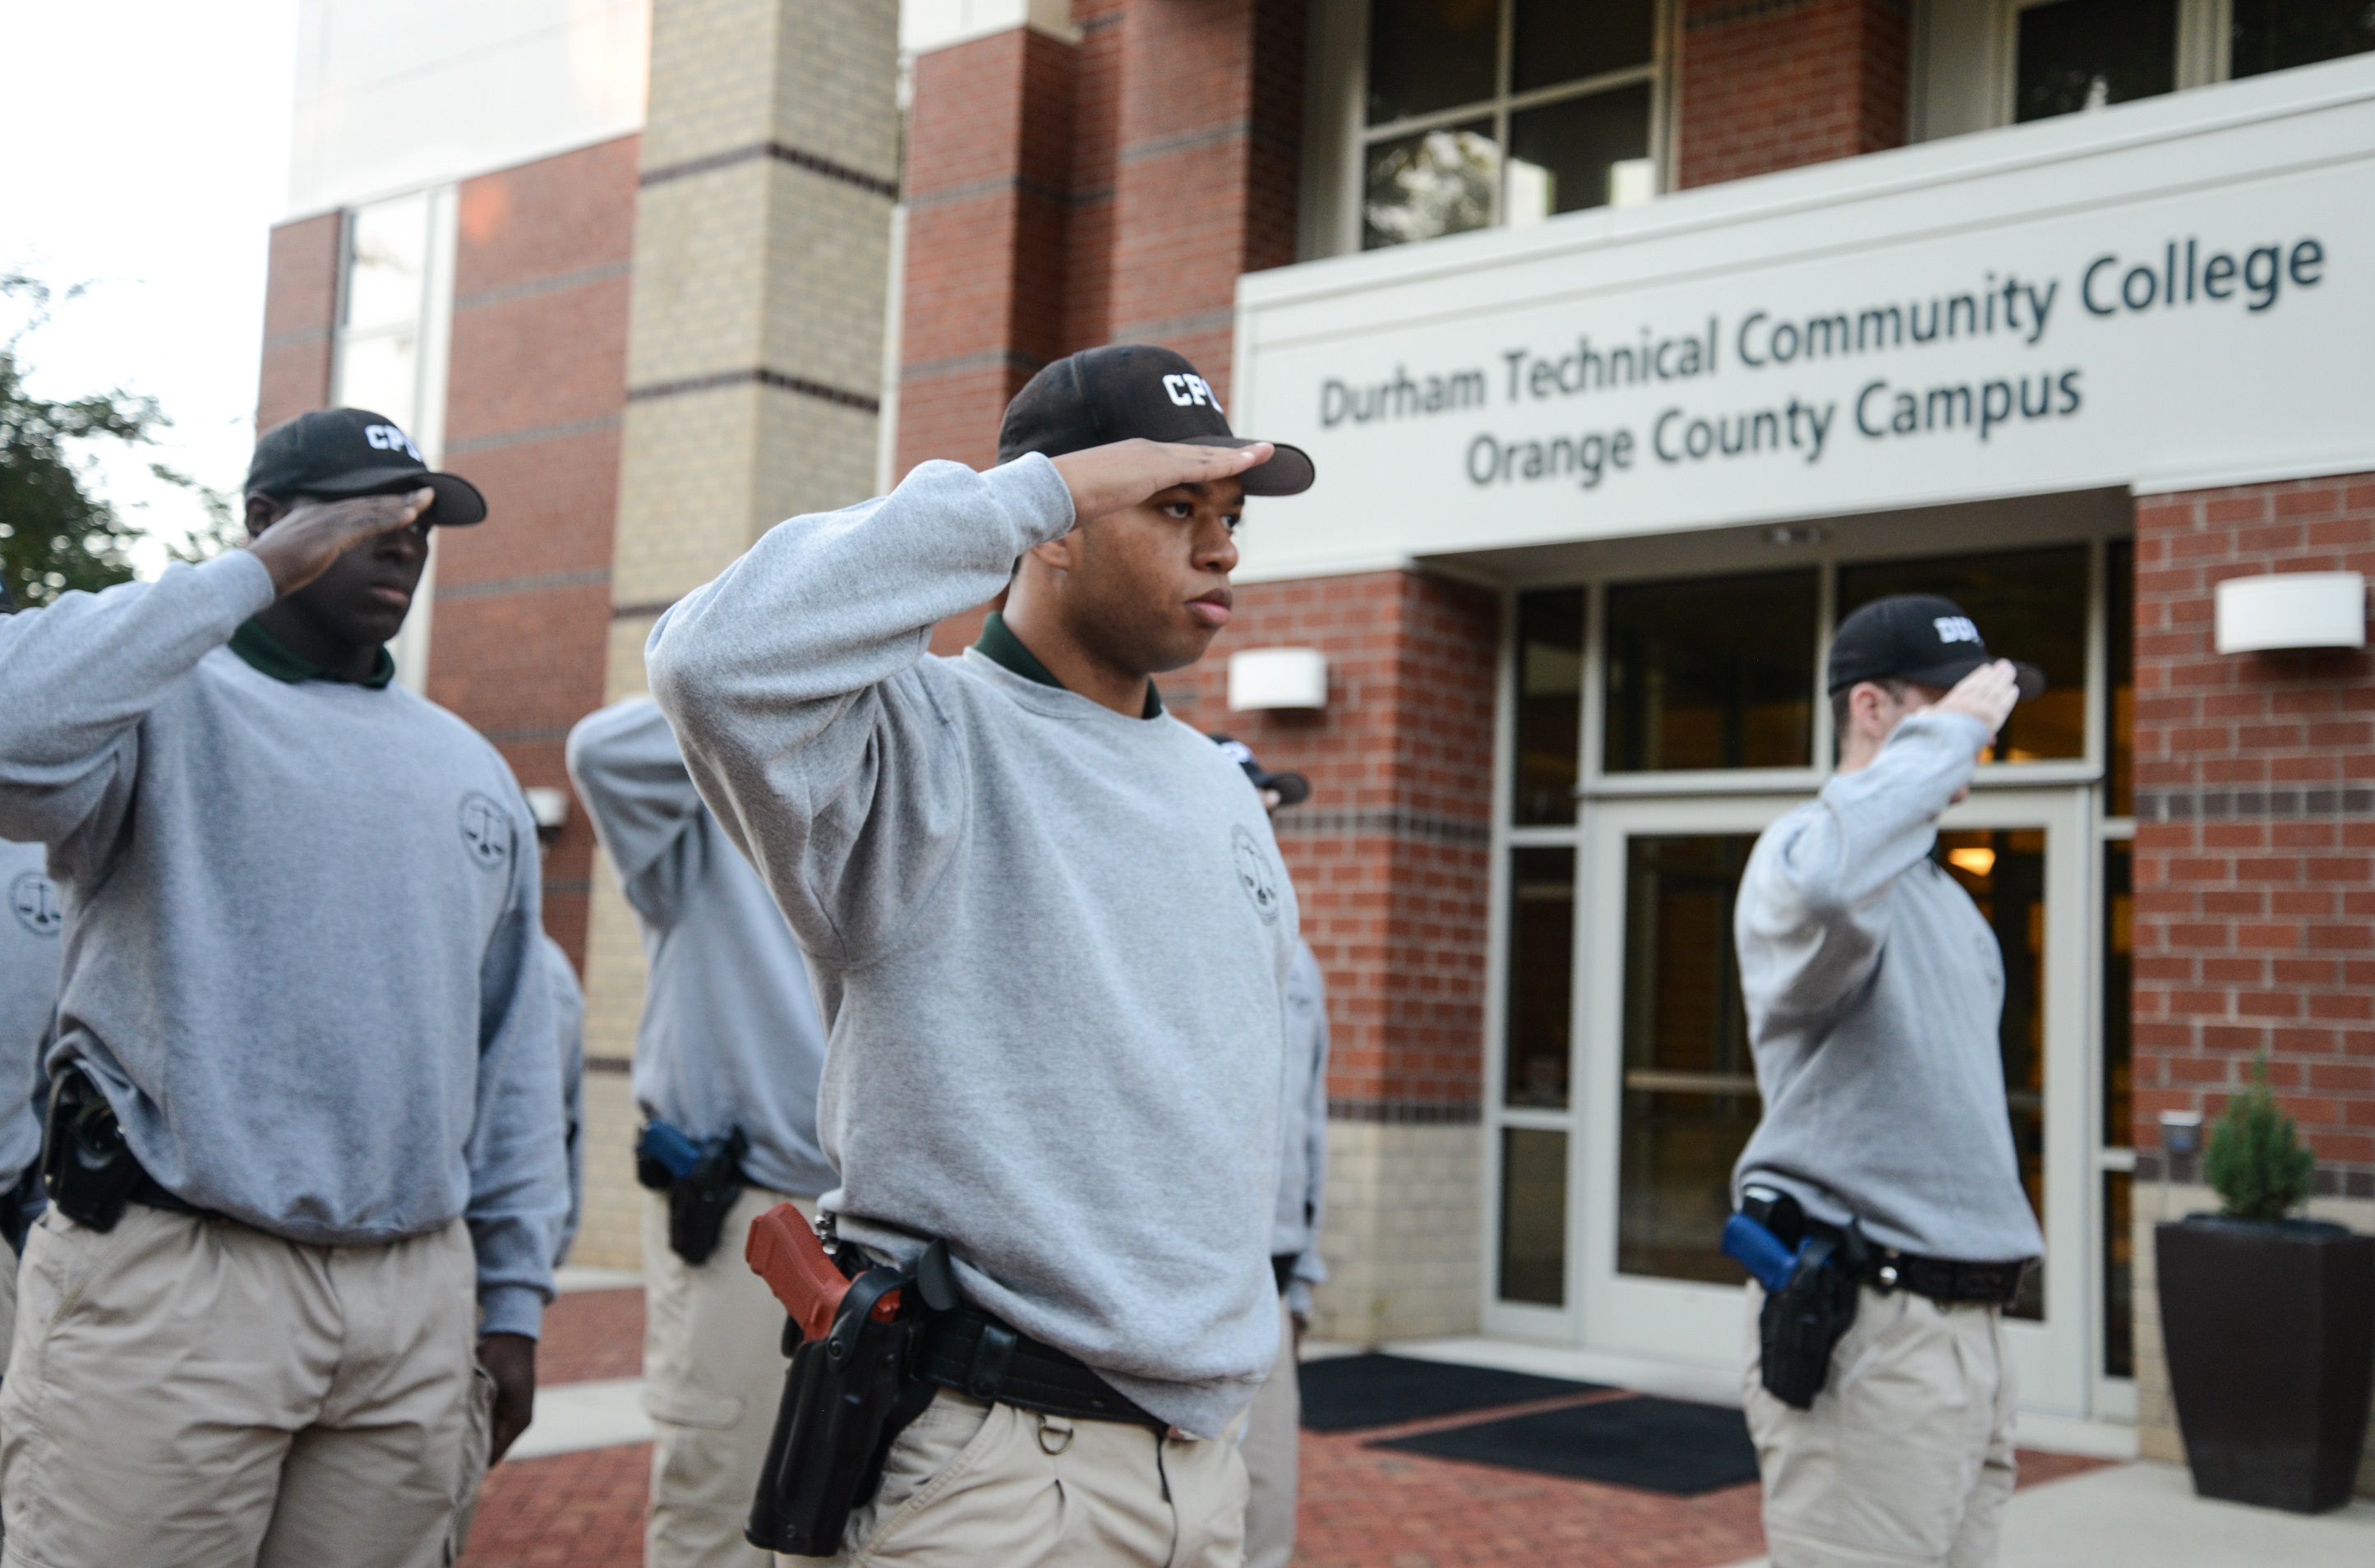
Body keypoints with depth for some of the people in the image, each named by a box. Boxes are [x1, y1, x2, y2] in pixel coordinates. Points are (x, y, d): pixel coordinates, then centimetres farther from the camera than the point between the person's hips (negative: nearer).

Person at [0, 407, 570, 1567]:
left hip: (420, 1302, 5)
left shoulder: (469, 767, 16)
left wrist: (512, 1298, 14)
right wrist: (255, 574, -17)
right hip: (170, 1287, -5)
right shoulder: (166, 704, 0)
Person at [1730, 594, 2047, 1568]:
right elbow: (1825, 884, -37)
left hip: (1971, 1328, 9)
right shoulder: (1804, 847, -10)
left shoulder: (1941, 893, 20)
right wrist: (1949, 730, -26)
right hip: (1867, 1331, -9)